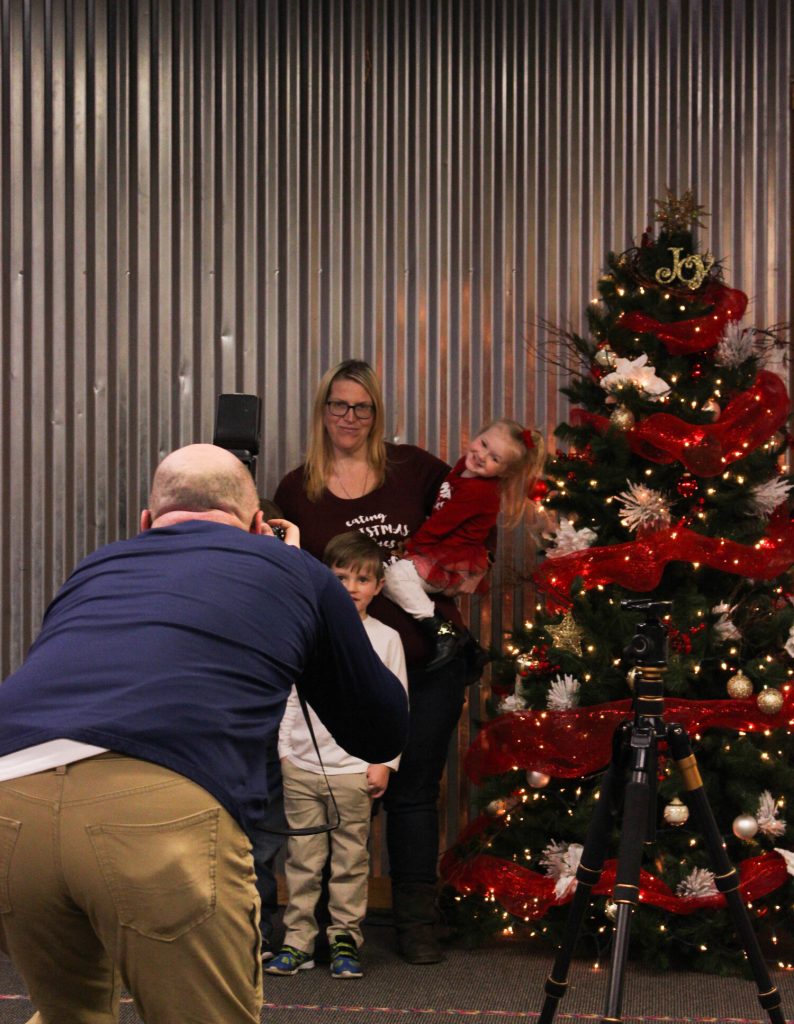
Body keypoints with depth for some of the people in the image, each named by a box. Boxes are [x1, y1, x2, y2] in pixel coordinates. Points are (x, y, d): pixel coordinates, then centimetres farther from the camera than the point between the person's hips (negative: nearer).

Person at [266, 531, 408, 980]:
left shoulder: (386, 638, 4)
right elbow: (289, 695, 10)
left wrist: (385, 762, -1)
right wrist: (283, 750, 4)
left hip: (355, 769, -1)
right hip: (302, 766, 1)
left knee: (351, 861, 2)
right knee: (303, 859, 4)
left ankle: (346, 940, 13)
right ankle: (298, 942, 11)